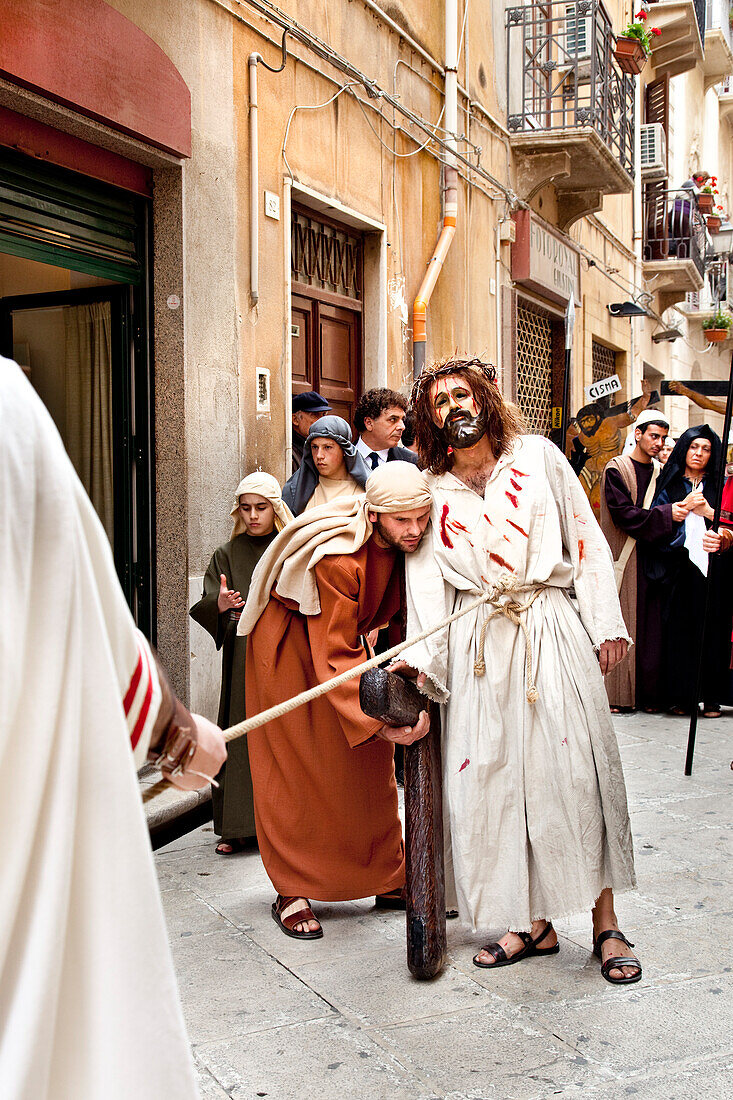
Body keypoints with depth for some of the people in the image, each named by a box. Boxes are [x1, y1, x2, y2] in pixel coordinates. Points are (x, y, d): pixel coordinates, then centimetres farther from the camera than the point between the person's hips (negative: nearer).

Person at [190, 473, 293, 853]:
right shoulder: (227, 555, 12)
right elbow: (207, 606, 1)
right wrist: (219, 605, -21)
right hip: (242, 658, 1)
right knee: (242, 734, -3)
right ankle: (238, 827, 4)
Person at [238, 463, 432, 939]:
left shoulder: (405, 542, -18)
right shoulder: (337, 558, -39)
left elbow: (400, 610, -3)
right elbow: (335, 656, -39)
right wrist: (378, 721, -49)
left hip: (344, 628, 7)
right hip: (291, 639, -6)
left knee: (371, 765, 7)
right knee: (297, 765, -4)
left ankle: (389, 879, 18)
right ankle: (293, 892, 6)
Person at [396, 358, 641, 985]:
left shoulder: (538, 457, 9)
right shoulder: (431, 491, 12)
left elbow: (587, 540, 8)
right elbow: (425, 579, 5)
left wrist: (607, 623, 0)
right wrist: (420, 657, -9)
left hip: (553, 632, -1)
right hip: (477, 645, 2)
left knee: (577, 769, -5)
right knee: (492, 776, -2)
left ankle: (606, 924, 6)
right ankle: (536, 924, 11)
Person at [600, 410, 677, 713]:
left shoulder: (660, 472, 15)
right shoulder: (616, 469, -3)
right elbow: (623, 514, -14)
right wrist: (665, 514, -20)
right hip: (624, 559, -5)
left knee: (651, 628, 4)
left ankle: (648, 694, 10)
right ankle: (616, 695, 1)